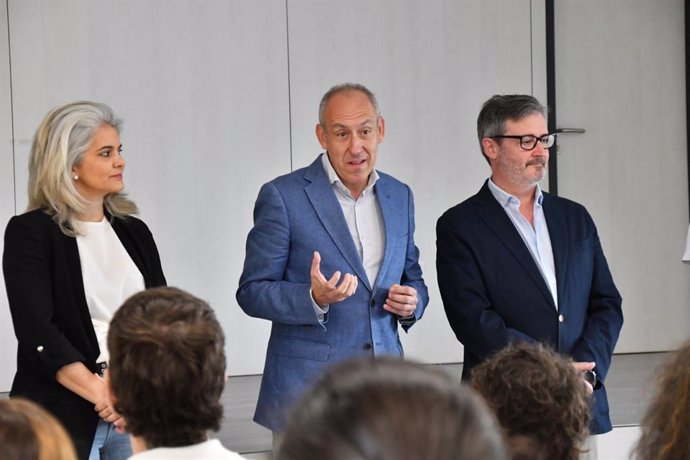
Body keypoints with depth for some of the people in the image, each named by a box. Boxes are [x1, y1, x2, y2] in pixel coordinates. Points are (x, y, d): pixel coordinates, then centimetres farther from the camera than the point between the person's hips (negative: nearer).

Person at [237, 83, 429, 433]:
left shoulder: (399, 196, 11)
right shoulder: (282, 196, -5)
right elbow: (251, 292, -5)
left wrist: (411, 302, -3)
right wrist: (314, 299, -23)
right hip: (307, 389, -4)